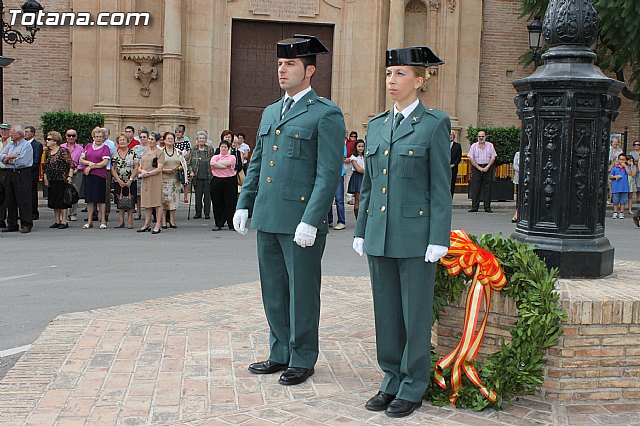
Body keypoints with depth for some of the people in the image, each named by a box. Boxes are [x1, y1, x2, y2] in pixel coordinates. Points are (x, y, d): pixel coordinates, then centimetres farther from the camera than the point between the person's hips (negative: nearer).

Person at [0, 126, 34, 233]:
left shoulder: (27, 145, -6)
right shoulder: (9, 145, 17)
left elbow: (21, 161, -18)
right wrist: (11, 156, -10)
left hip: (22, 174, -7)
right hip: (9, 174, 7)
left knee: (23, 200, -6)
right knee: (10, 200, 9)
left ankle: (26, 225, -2)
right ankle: (12, 225, 16)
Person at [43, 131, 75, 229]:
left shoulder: (63, 151, -8)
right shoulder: (49, 153, 12)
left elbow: (71, 164, -11)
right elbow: (45, 167, 19)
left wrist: (69, 176, -16)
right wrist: (45, 178, 12)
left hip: (61, 180, -7)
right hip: (52, 181, 7)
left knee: (62, 201, -5)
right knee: (54, 202, 9)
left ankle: (64, 222, 0)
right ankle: (57, 221, 16)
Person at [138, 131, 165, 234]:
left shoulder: (160, 152, -2)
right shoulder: (145, 153, 18)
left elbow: (159, 168, -11)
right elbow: (140, 168, 17)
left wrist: (148, 173, -13)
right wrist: (142, 171, -6)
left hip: (156, 179, -6)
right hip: (145, 181, 6)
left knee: (157, 202, -5)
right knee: (146, 202, 8)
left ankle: (158, 225, -4)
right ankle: (147, 224, 14)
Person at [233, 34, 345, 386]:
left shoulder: (326, 114, -7)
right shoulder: (270, 113, 17)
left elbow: (328, 173, -13)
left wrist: (311, 220, -19)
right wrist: (244, 204, 13)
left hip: (301, 220, -7)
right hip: (268, 219, 7)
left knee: (302, 291, 4)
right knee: (273, 290, 15)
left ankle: (302, 360, 17)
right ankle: (280, 354, 28)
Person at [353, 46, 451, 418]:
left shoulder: (435, 124, -4)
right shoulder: (377, 125, 12)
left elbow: (441, 186, -7)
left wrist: (438, 240, -12)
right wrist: (361, 230, 12)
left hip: (416, 234, -6)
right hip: (380, 234, 6)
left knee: (415, 313, 3)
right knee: (386, 311, 12)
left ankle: (413, 388, 16)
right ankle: (392, 382, 24)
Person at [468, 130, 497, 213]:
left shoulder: (490, 145, 7)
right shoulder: (474, 146, 7)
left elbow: (493, 157, 3)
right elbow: (471, 158, 0)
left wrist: (487, 167, -8)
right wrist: (479, 167, -8)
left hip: (487, 168, 0)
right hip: (476, 168, 0)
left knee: (487, 188, 0)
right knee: (475, 188, -3)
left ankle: (487, 207, 2)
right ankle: (474, 207, 0)